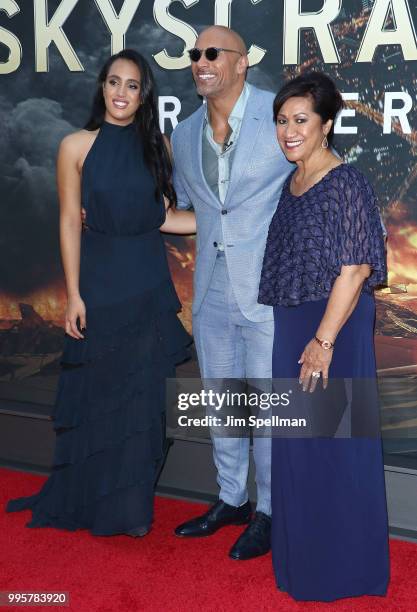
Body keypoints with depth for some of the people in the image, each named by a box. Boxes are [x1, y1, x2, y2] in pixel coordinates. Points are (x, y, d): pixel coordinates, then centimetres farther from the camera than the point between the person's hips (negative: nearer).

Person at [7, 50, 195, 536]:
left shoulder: (156, 145, 5)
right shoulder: (77, 146, -2)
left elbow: (162, 217, 5)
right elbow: (70, 223, -4)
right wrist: (73, 295, -8)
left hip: (149, 282, 2)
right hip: (100, 279, -2)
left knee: (143, 396, 6)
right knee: (97, 392, 6)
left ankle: (131, 506, 21)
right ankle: (86, 501, 26)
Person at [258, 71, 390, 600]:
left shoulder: (347, 183, -12)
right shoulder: (291, 186, 11)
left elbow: (355, 268, -18)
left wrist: (324, 339, -21)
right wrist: (294, 335, 14)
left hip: (333, 328, -8)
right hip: (290, 328, 8)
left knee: (332, 443, 1)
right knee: (295, 443, 15)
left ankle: (341, 567, 19)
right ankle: (302, 557, 33)